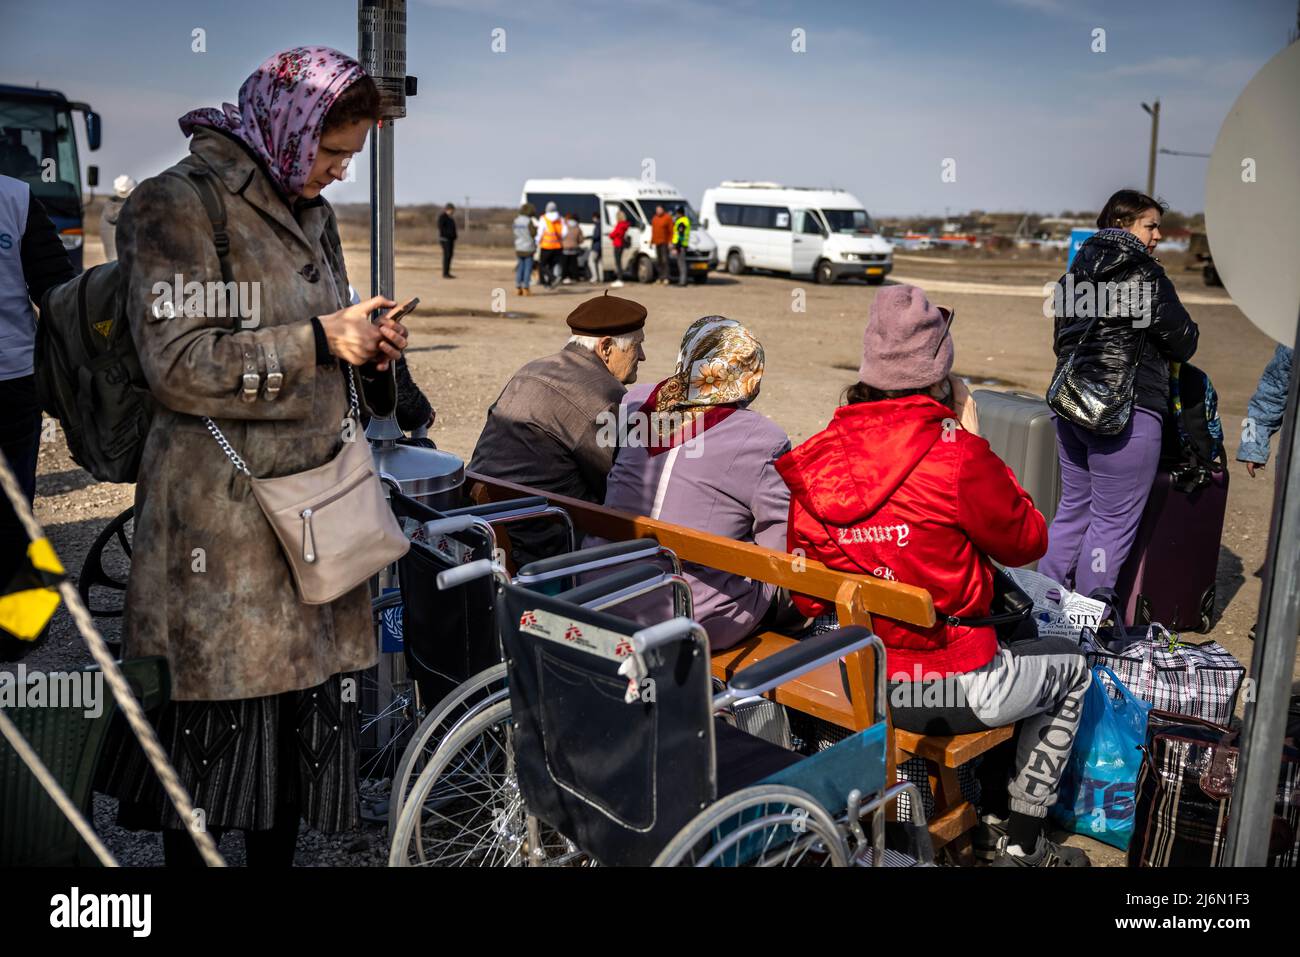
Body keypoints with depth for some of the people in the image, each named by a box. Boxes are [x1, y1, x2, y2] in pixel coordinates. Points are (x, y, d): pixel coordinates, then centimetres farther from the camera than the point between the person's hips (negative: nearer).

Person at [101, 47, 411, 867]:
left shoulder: (312, 214, 16)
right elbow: (178, 364, -15)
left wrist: (370, 348, 2)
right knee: (215, 709, 1)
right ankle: (189, 853, 20)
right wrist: (320, 339, -17)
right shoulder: (176, 206, -8)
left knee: (307, 702, 12)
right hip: (220, 515, -7)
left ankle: (279, 854, 28)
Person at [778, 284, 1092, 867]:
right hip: (940, 696, -6)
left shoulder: (812, 459, -6)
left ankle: (990, 817, 43)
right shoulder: (958, 457, -21)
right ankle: (1019, 845, 30)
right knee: (1070, 667, 24)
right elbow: (1027, 542, -2)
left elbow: (805, 598, 0)